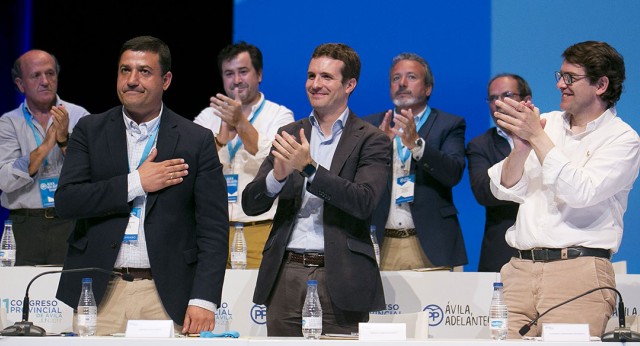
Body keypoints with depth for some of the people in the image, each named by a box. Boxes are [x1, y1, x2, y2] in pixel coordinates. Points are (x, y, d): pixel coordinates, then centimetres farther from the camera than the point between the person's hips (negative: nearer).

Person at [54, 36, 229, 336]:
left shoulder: (197, 140, 4)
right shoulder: (90, 131, 9)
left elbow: (213, 229, 0)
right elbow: (65, 201, -3)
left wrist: (204, 300, -10)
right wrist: (136, 184, -8)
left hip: (165, 297, -1)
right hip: (99, 294, 1)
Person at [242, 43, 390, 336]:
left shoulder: (370, 140, 2)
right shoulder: (289, 135, 14)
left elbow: (364, 202, -13)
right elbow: (251, 204, 8)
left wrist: (309, 167, -21)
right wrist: (277, 175, -13)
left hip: (339, 277, -3)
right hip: (286, 274, 4)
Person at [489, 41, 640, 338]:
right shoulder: (547, 123, 16)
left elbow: (582, 193, -14)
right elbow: (504, 190, 11)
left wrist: (537, 138, -11)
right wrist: (521, 146, -8)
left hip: (578, 269, -4)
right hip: (521, 267, 4)